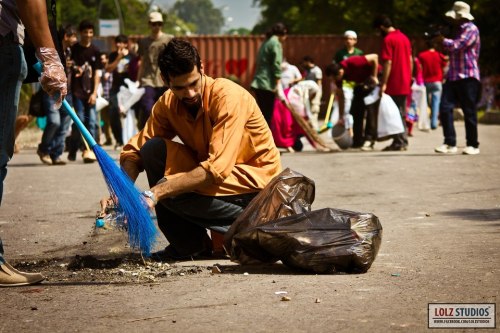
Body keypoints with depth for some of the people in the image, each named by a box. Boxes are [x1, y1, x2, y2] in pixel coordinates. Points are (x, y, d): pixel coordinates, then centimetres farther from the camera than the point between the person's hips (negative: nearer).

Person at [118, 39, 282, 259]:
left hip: (256, 178, -7)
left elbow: (217, 168, -32)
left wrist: (155, 192, -37)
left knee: (170, 190, -27)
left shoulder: (228, 96, -25)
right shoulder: (167, 104, -4)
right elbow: (135, 150, -6)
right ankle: (188, 245, -5)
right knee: (153, 149, -14)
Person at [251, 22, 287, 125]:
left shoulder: (266, 42, 20)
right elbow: (276, 65, -15)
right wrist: (278, 87, -17)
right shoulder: (276, 43, -8)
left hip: (259, 83, 9)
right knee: (267, 116, -6)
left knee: (263, 115, 12)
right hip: (267, 84, -9)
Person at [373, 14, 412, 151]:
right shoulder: (404, 37, 12)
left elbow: (388, 63, -18)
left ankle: (398, 142, -1)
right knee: (402, 113, 14)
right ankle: (403, 141, 16)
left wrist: (383, 84, -17)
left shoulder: (388, 39, -13)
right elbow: (410, 60, 15)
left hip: (394, 84, -8)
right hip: (405, 83, 8)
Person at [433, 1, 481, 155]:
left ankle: (473, 145, 8)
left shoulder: (471, 29, -9)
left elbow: (455, 46, -18)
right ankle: (450, 143, -2)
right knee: (445, 108, -4)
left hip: (467, 77, -8)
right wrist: (442, 41, 9)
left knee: (469, 112, -1)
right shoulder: (460, 30, 20)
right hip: (453, 76, 8)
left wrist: (442, 40, -2)